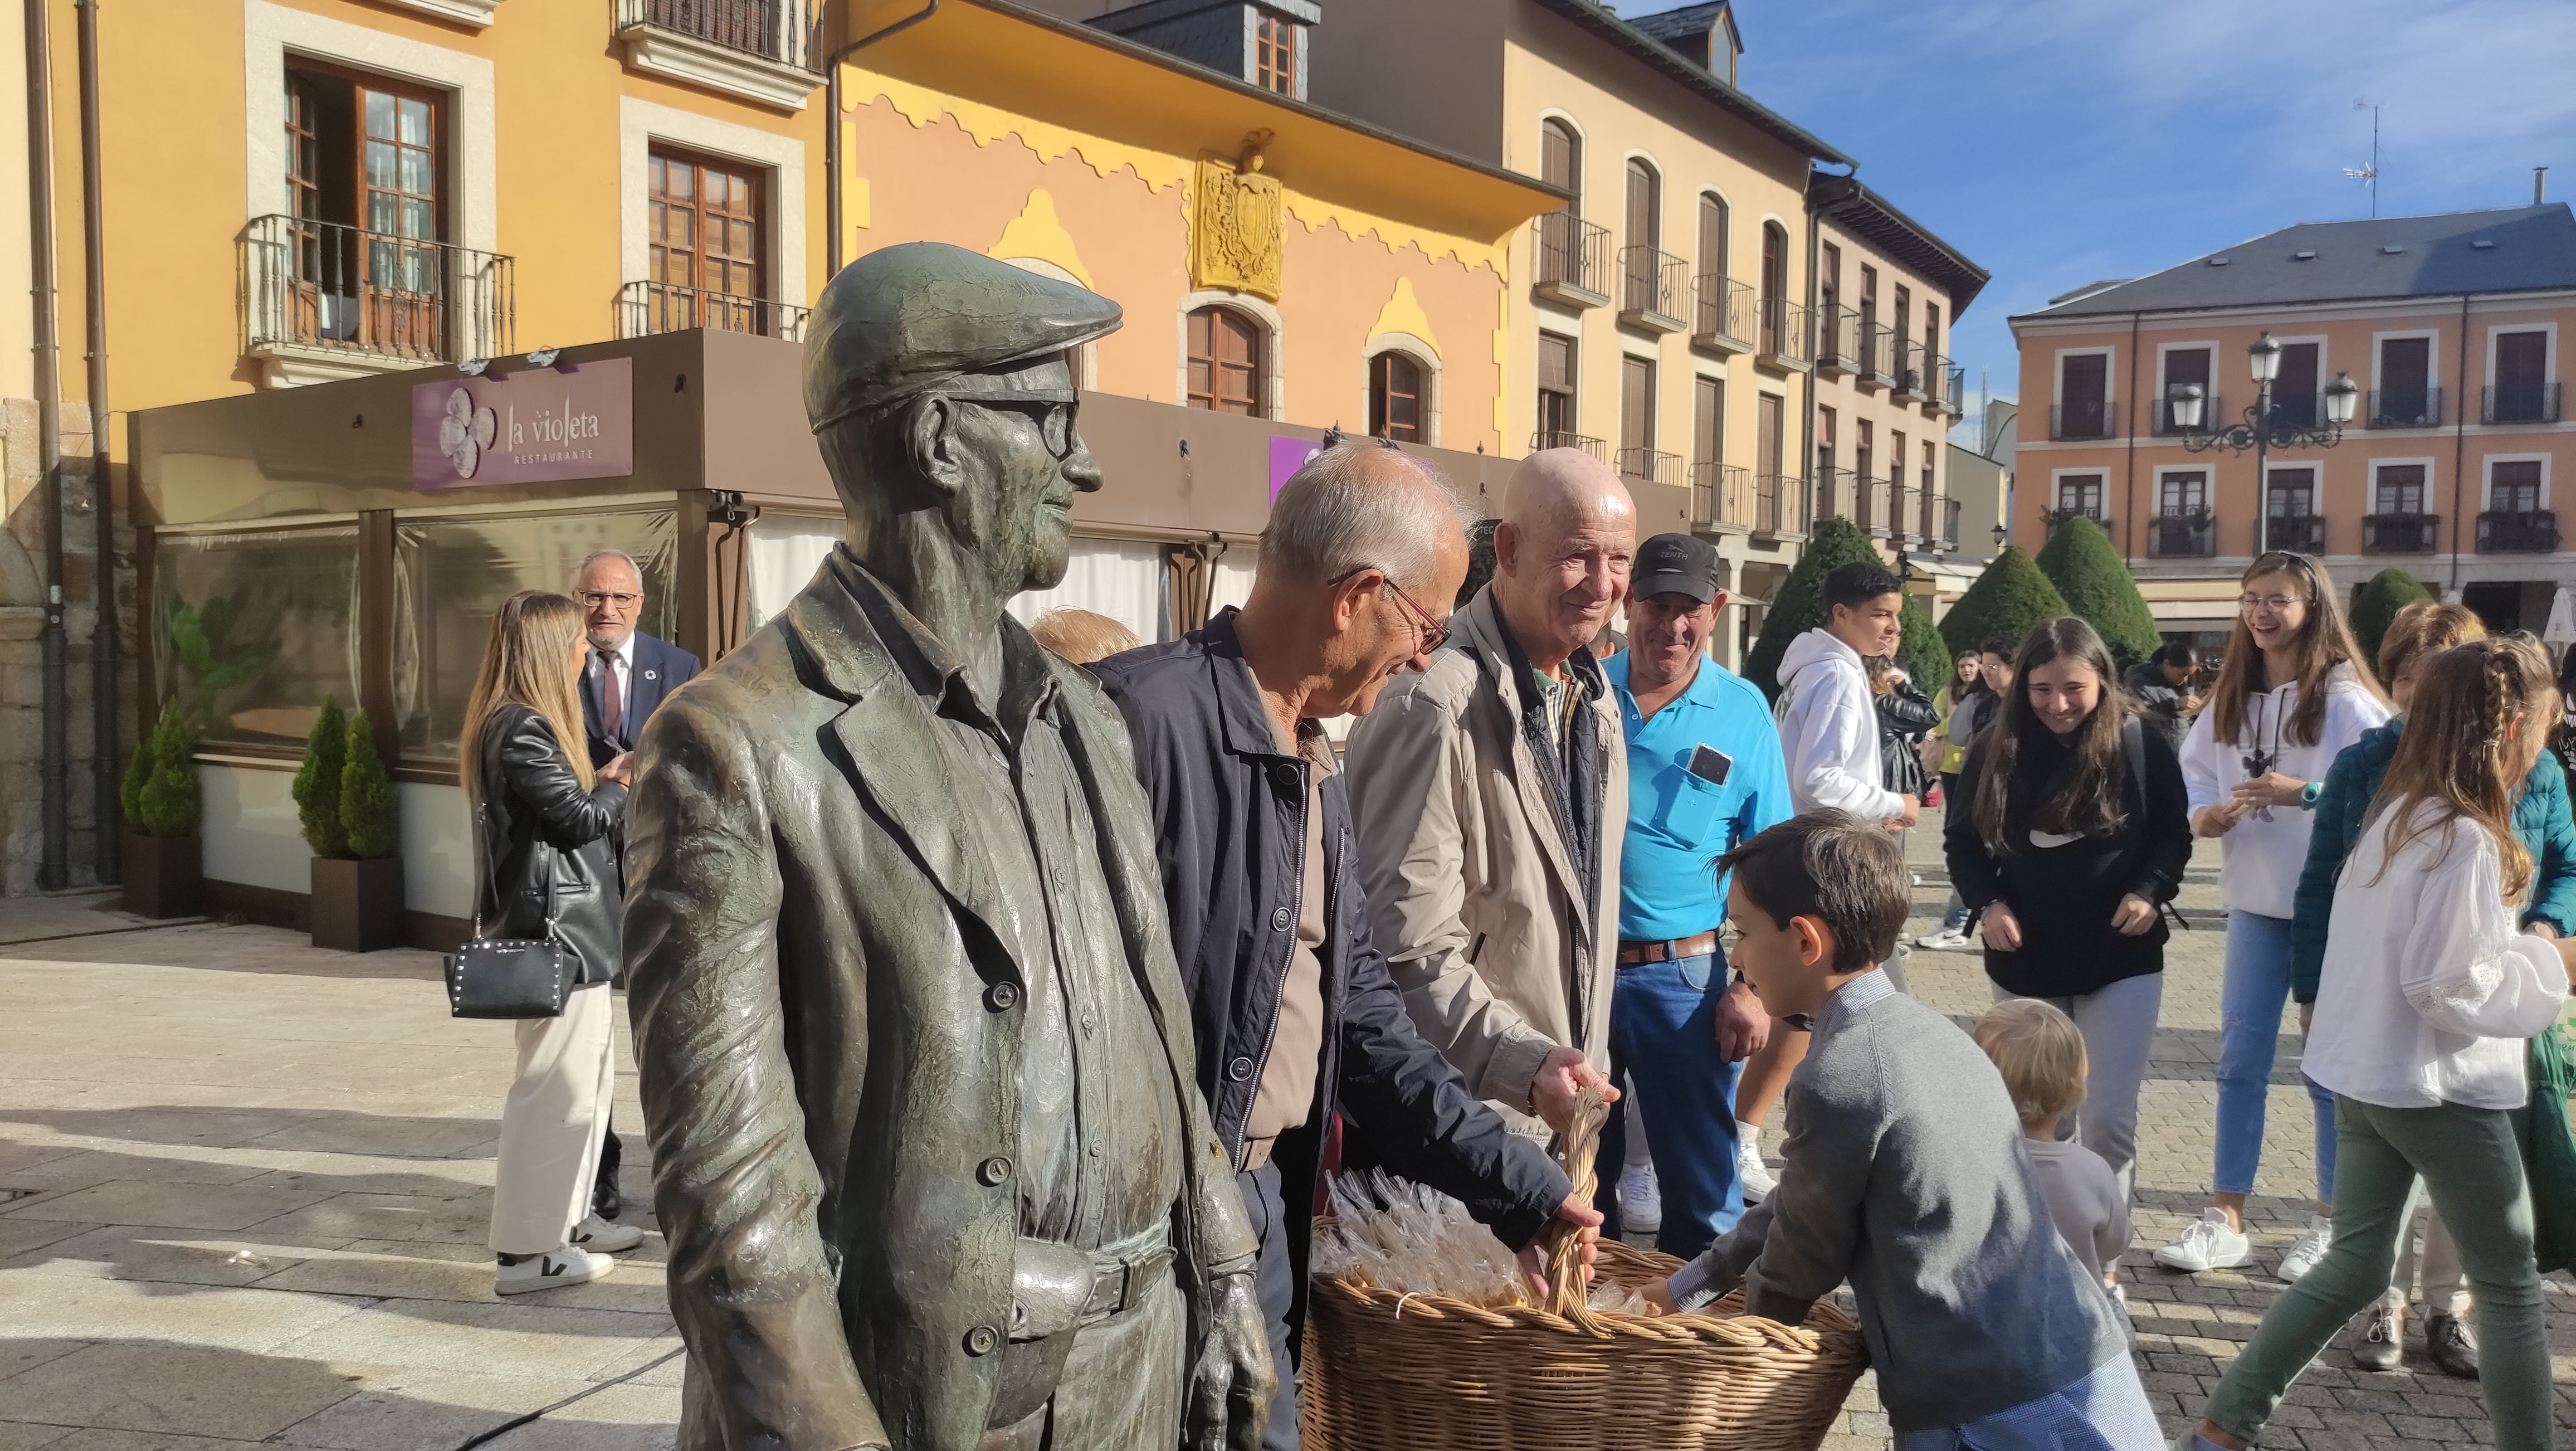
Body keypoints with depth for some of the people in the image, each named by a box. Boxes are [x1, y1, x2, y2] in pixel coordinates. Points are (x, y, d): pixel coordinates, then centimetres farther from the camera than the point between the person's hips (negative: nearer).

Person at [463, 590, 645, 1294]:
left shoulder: (517, 723, 15)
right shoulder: (523, 730, -18)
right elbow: (577, 818, -17)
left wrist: (603, 782, 7)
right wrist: (624, 785, -1)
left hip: (563, 923, 11)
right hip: (555, 926, -11)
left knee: (592, 1073, 18)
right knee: (557, 1085, -4)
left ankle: (568, 1217, 29)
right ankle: (525, 1251, 4)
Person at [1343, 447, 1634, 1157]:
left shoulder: (1596, 699, 8)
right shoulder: (1433, 707, -22)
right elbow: (1408, 946, -23)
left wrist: (1580, 1061, 16)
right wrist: (1525, 1065, -32)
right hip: (1463, 1120, -8)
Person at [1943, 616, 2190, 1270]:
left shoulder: (2140, 745, -7)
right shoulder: (1996, 750, -4)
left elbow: (2175, 833, 3)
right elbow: (1962, 839, 5)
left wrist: (2151, 891, -14)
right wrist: (1988, 902, -11)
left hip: (2120, 961, -2)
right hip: (2024, 961, 2)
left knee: (2108, 1119, -6)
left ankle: (2103, 1260, 10)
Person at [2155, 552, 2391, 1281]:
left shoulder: (2346, 699, -10)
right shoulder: (2230, 697, 8)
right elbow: (2195, 772, 10)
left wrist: (2309, 794, -28)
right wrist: (2204, 813, -9)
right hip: (2255, 900, 5)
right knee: (2240, 1059, 8)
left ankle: (2332, 1222, 20)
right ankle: (2225, 1220, 15)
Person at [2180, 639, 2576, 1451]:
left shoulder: (2397, 817, 7)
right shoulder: (2466, 838, -20)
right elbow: (2449, 986, -21)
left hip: (2366, 1075, 8)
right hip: (2441, 1090, -8)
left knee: (2355, 1266, 13)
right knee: (2511, 1286, 10)